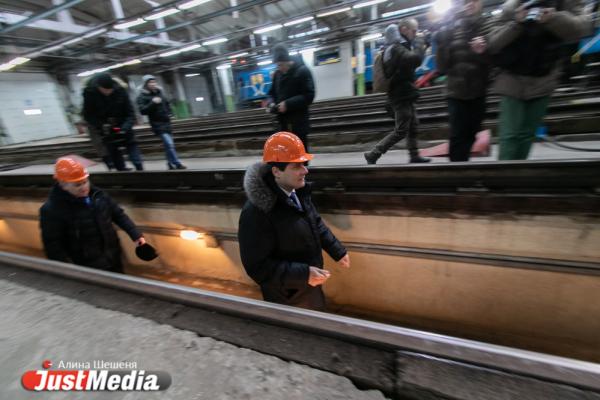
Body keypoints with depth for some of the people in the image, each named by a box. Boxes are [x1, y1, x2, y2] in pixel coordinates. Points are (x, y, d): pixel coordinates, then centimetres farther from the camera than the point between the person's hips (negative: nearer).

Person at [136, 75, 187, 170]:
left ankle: (171, 163, 25)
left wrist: (169, 113, 12)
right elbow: (143, 111, -18)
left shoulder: (159, 92, 12)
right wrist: (153, 103, -27)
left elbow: (167, 103, 28)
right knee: (169, 144, -18)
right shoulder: (142, 97, -6)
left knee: (168, 144, 12)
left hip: (166, 122, 7)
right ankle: (177, 164, -14)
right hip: (157, 124, -7)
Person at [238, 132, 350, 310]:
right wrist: (303, 273, -32)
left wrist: (337, 251, 7)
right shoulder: (256, 212, -34)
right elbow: (257, 267, -28)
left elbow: (316, 223, 8)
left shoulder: (298, 191, -9)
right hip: (286, 297, -7)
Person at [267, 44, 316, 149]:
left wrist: (288, 104, -20)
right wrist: (272, 103, -2)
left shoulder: (302, 71, -6)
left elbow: (308, 96, -13)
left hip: (299, 122, -5)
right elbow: (272, 93, 22)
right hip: (283, 122, 5)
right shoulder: (277, 74, 12)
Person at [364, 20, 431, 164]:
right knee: (401, 131, -10)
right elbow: (416, 59, -32)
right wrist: (420, 45, -13)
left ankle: (414, 156, 22)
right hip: (401, 96, -10)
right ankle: (372, 155, -9)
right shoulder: (396, 48, -16)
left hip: (404, 94, 10)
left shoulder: (399, 46, 17)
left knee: (413, 126, 14)